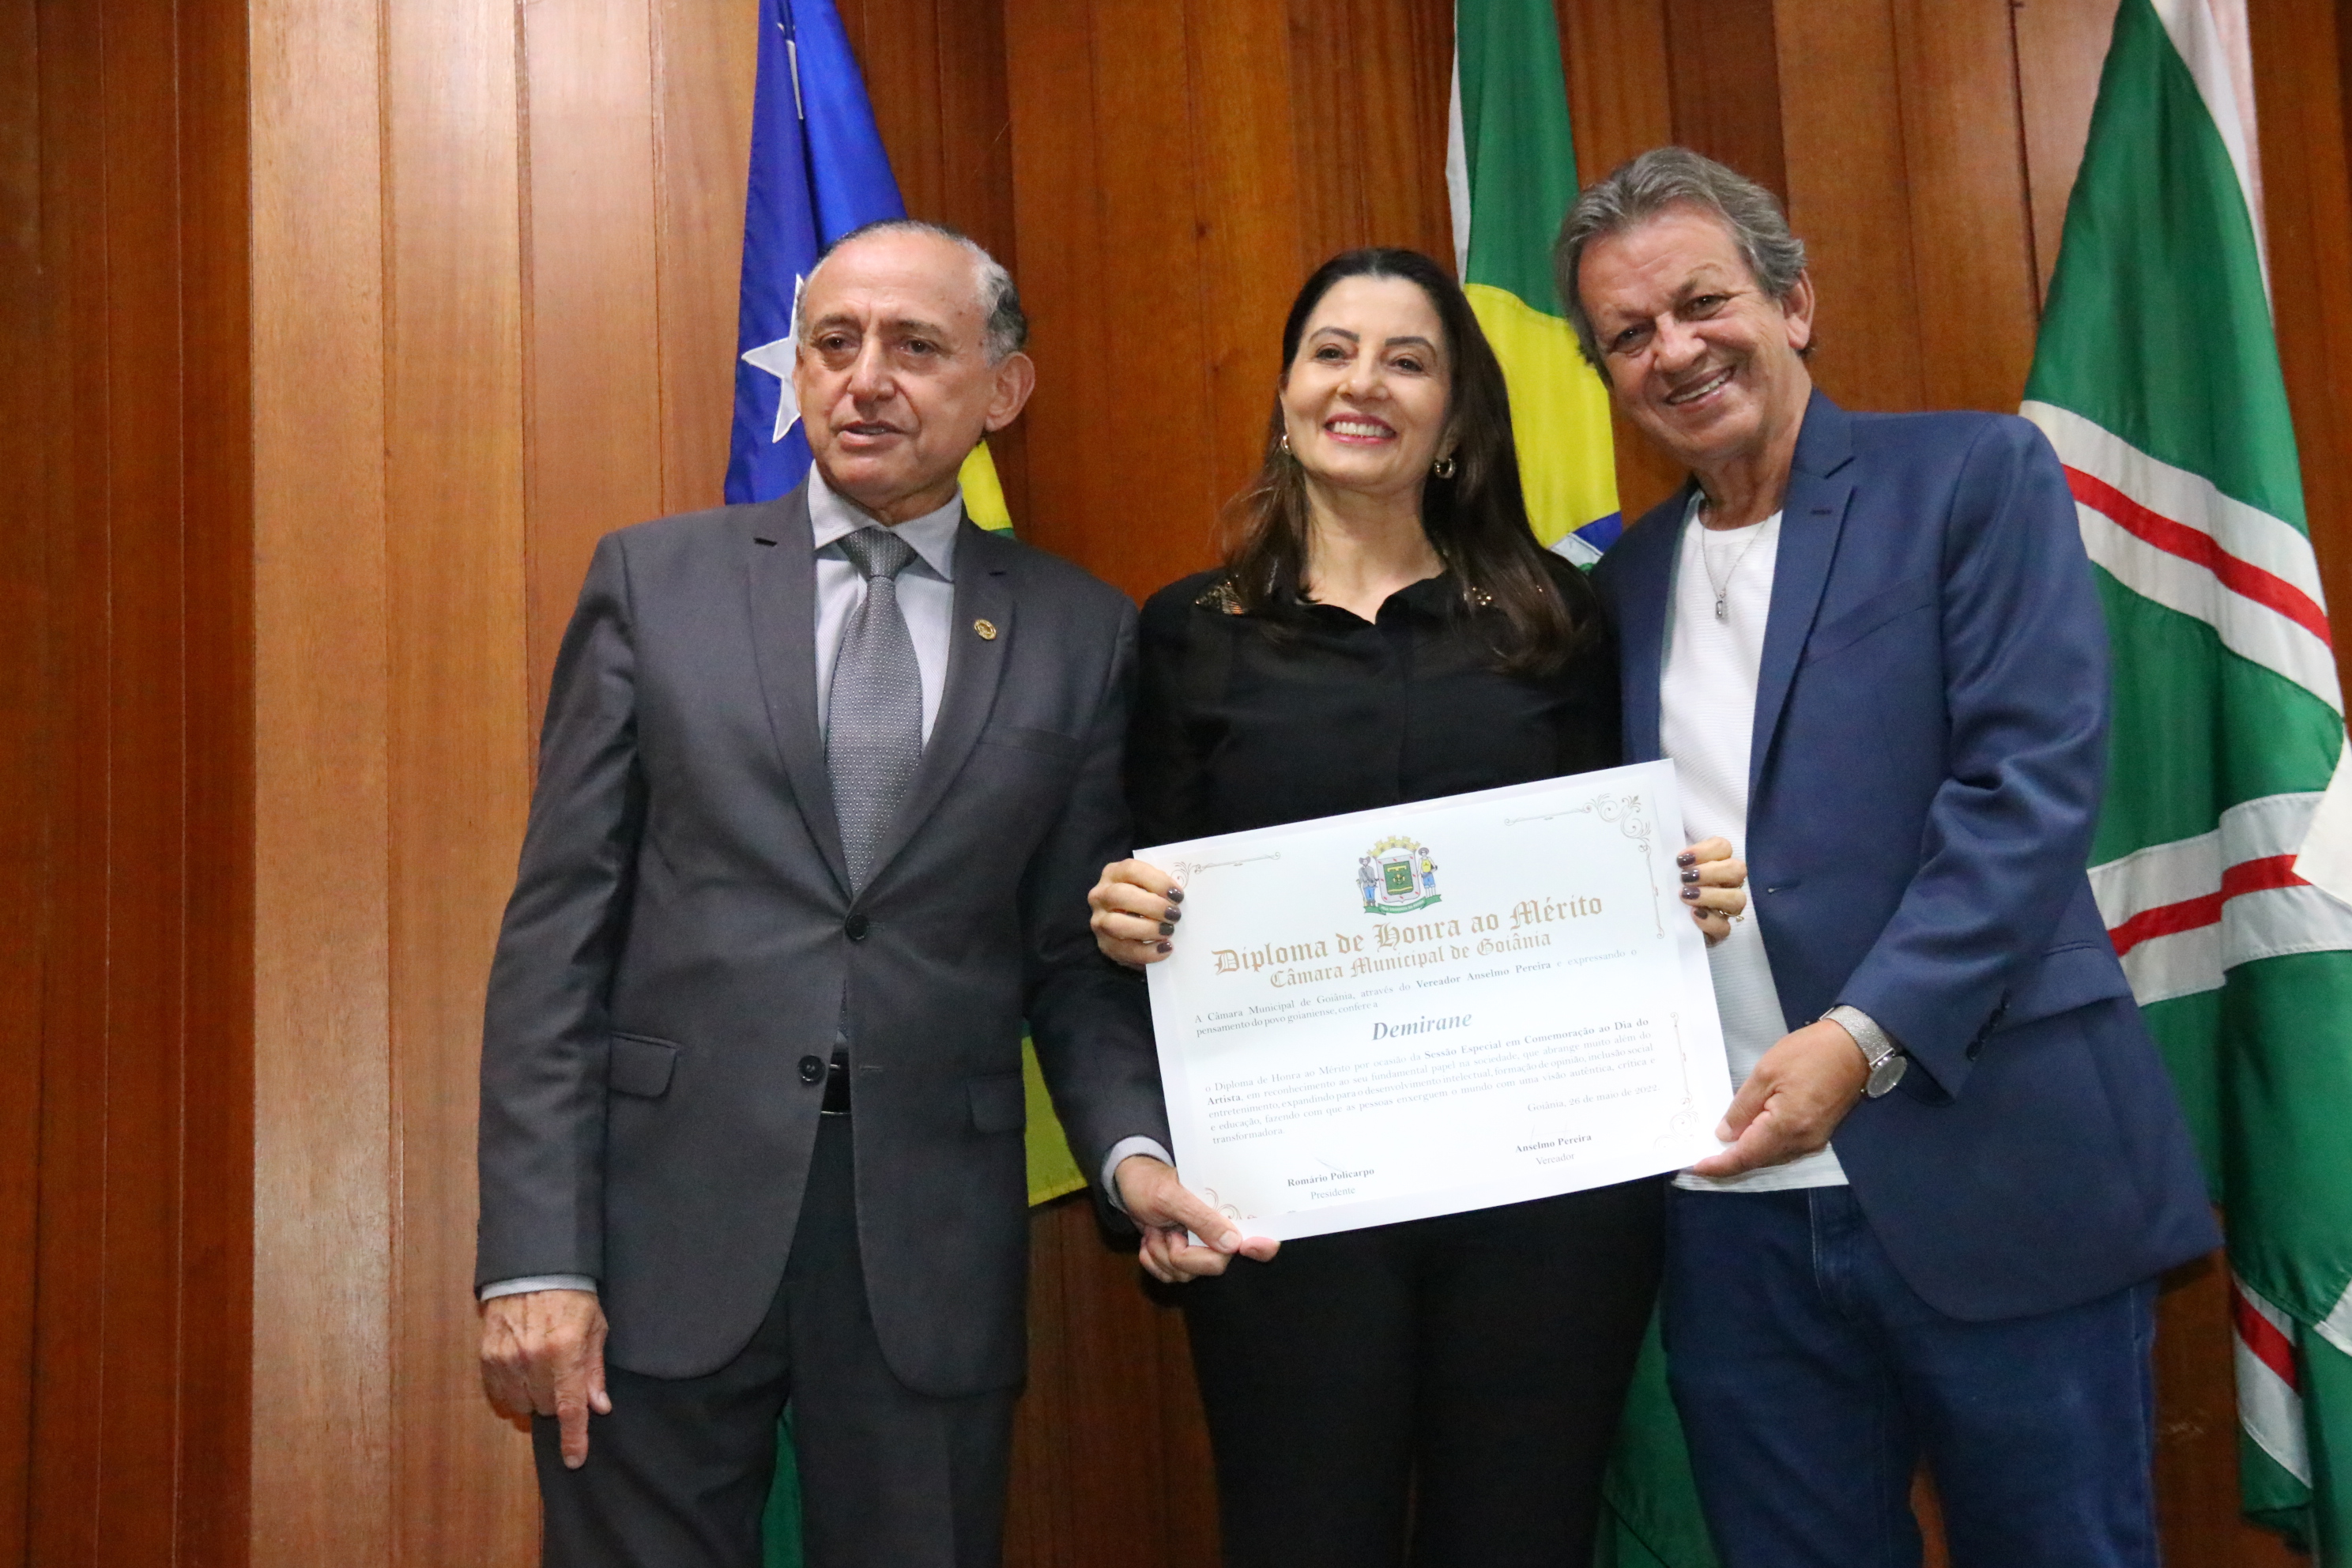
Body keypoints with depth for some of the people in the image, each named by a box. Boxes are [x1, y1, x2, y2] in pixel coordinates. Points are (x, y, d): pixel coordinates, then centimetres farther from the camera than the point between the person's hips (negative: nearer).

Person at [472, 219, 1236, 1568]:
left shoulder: (1081, 635, 5)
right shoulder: (655, 581, 3)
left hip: (933, 1250, 1)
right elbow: (559, 936, 0)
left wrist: (1137, 1151, -11)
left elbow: (1076, 958, 7)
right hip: (664, 1231, 0)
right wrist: (535, 1256, -6)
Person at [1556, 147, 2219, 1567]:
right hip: (1734, 1204, 5)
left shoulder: (1975, 478, -1)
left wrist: (1865, 1037, -21)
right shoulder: (1624, 579, 14)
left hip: (1990, 1179, -4)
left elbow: (2032, 782, -12)